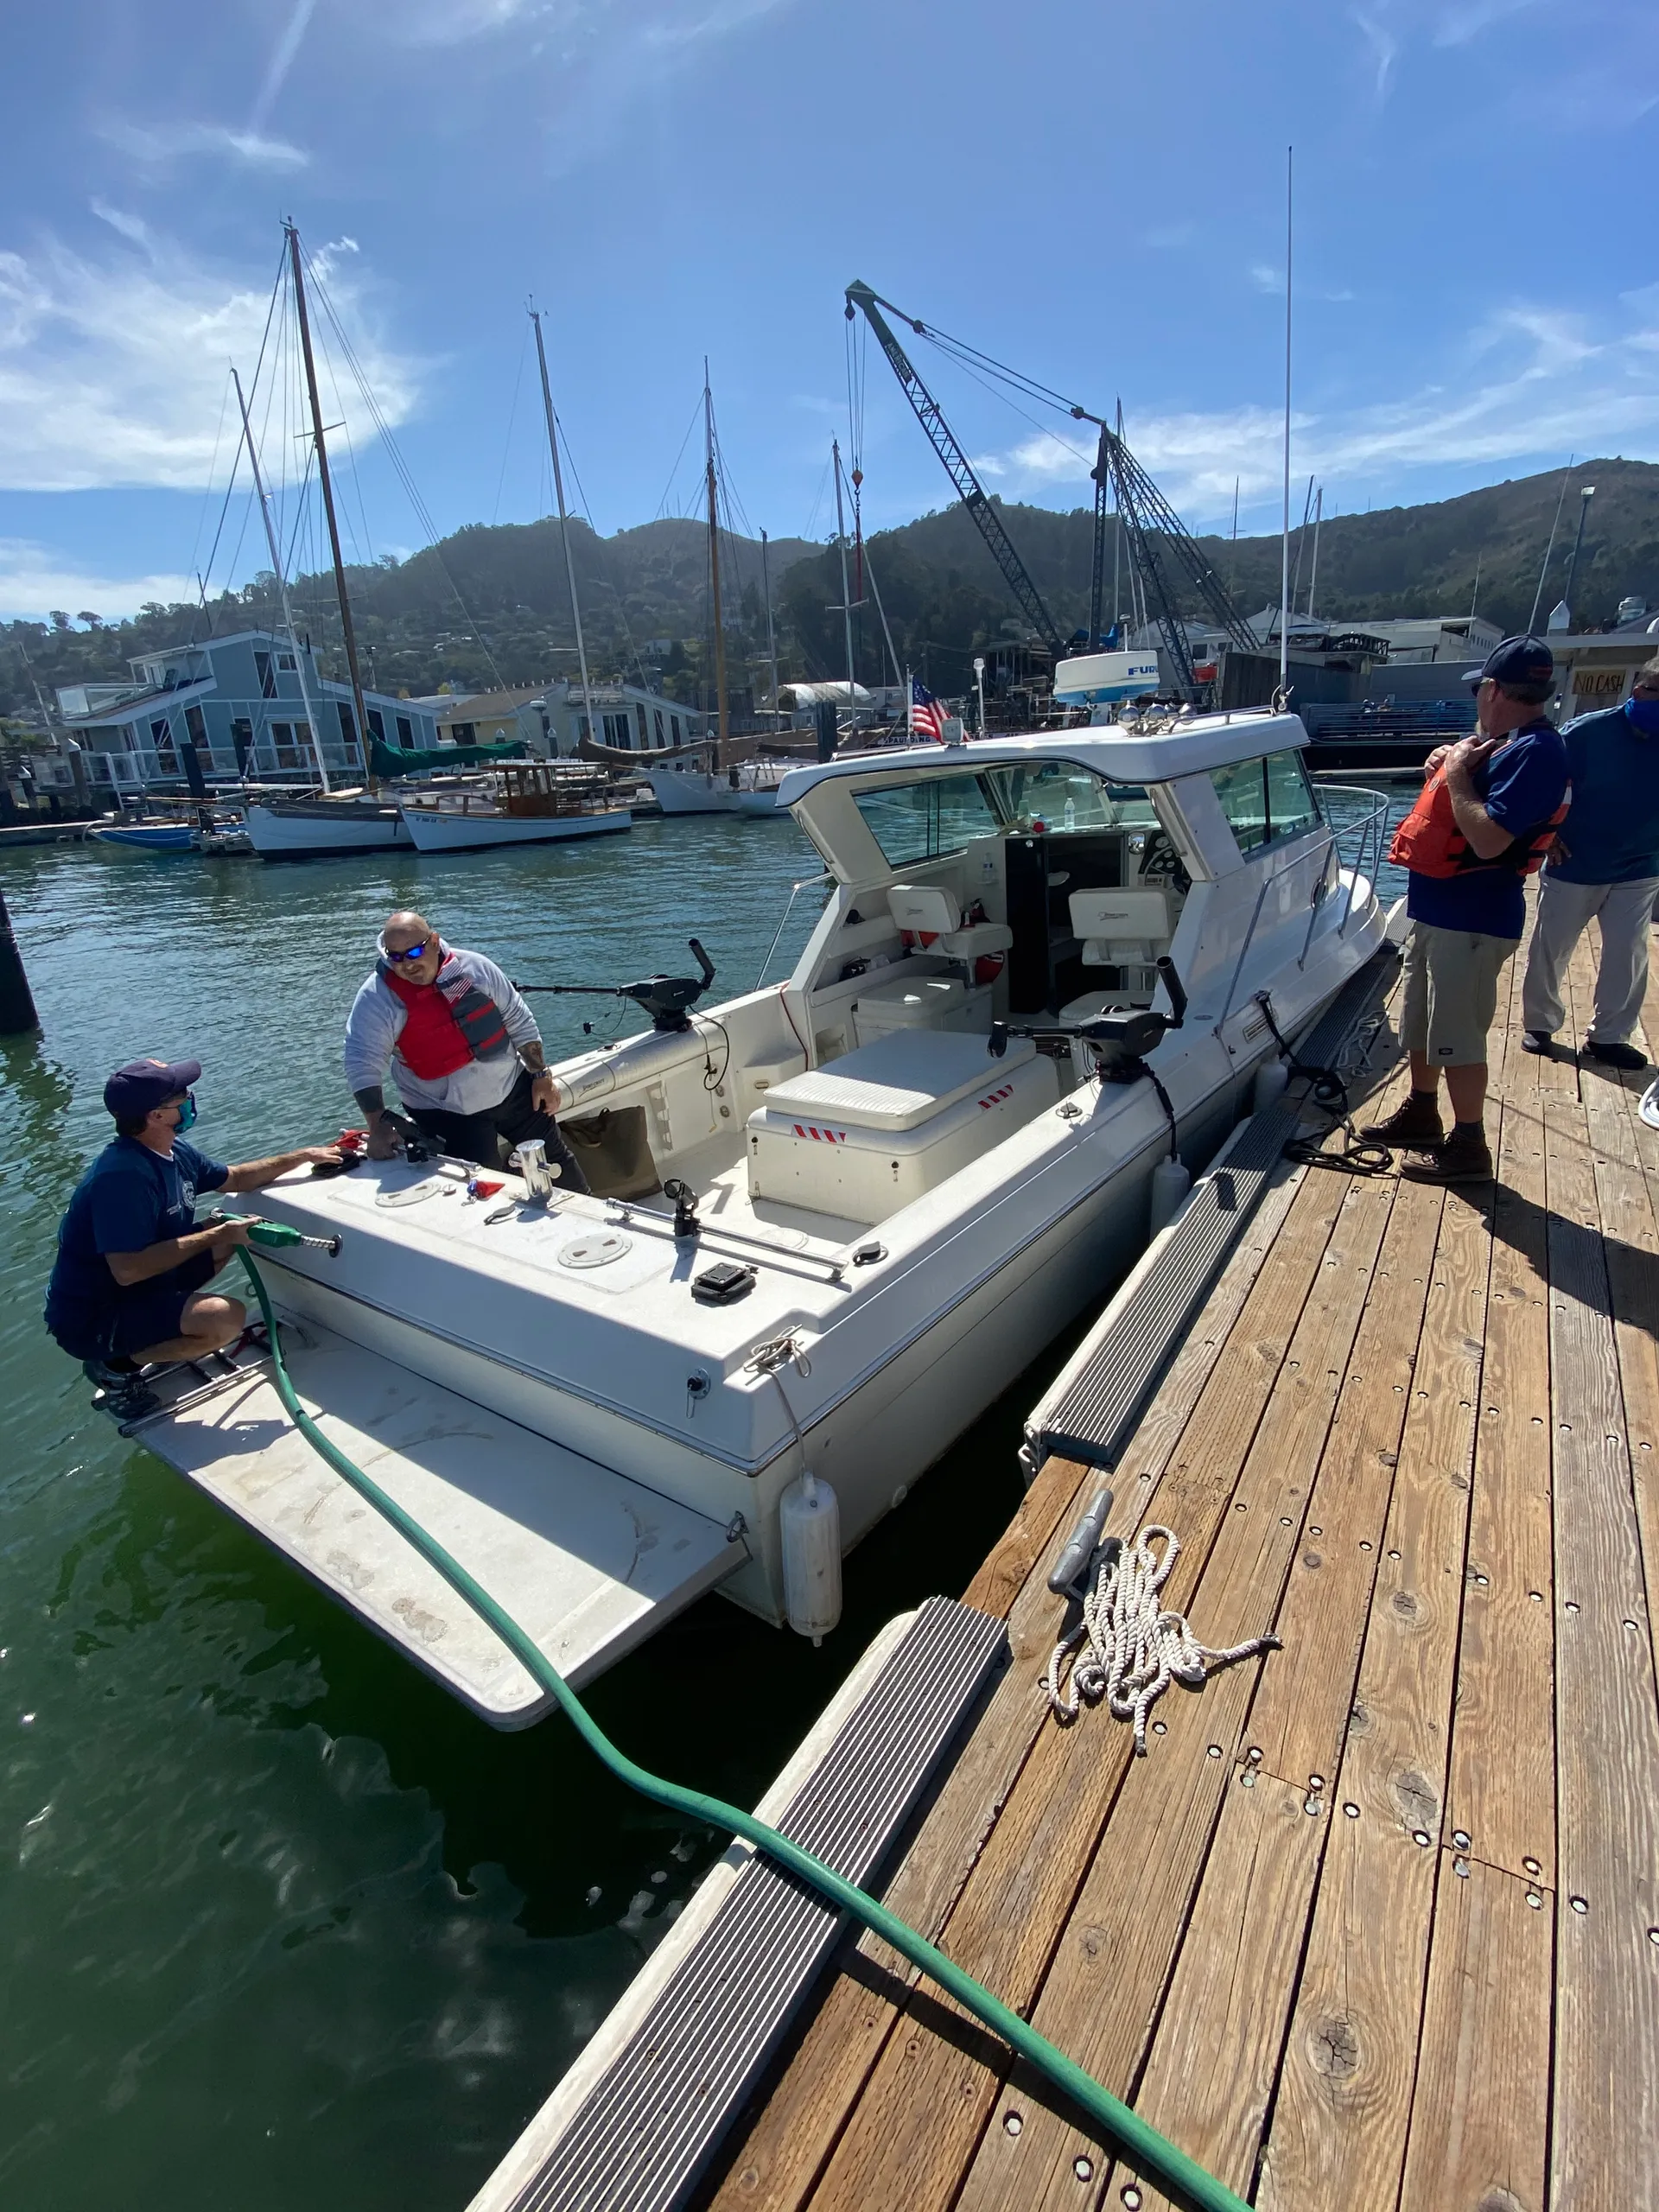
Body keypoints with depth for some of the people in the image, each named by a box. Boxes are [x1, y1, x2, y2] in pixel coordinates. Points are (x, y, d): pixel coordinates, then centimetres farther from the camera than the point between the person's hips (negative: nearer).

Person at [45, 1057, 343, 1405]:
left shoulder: (175, 1153, -1)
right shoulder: (122, 1176, -29)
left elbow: (236, 1179, 16)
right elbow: (129, 1269, -33)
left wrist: (304, 1155, 12)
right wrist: (217, 1235, -26)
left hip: (142, 1284, 9)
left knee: (229, 1234, 10)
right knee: (228, 1318, -26)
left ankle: (165, 1329, 11)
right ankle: (116, 1364, -3)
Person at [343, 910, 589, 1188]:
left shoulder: (474, 966, -8)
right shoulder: (377, 998, -15)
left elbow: (520, 1022, 0)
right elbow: (362, 1065, -18)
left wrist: (540, 1074, 0)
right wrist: (379, 1126, -27)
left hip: (513, 1089, 3)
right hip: (448, 1115, -3)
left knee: (556, 1157, 15)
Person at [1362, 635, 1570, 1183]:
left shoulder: (1534, 752, -20)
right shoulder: (1502, 743, 9)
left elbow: (1488, 839, -29)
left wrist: (1457, 775, -17)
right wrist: (1449, 761, 1)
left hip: (1470, 920, -10)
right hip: (1437, 908, 10)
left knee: (1456, 1036, -2)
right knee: (1421, 1021, 21)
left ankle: (1468, 1148, 10)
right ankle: (1421, 1113, 37)